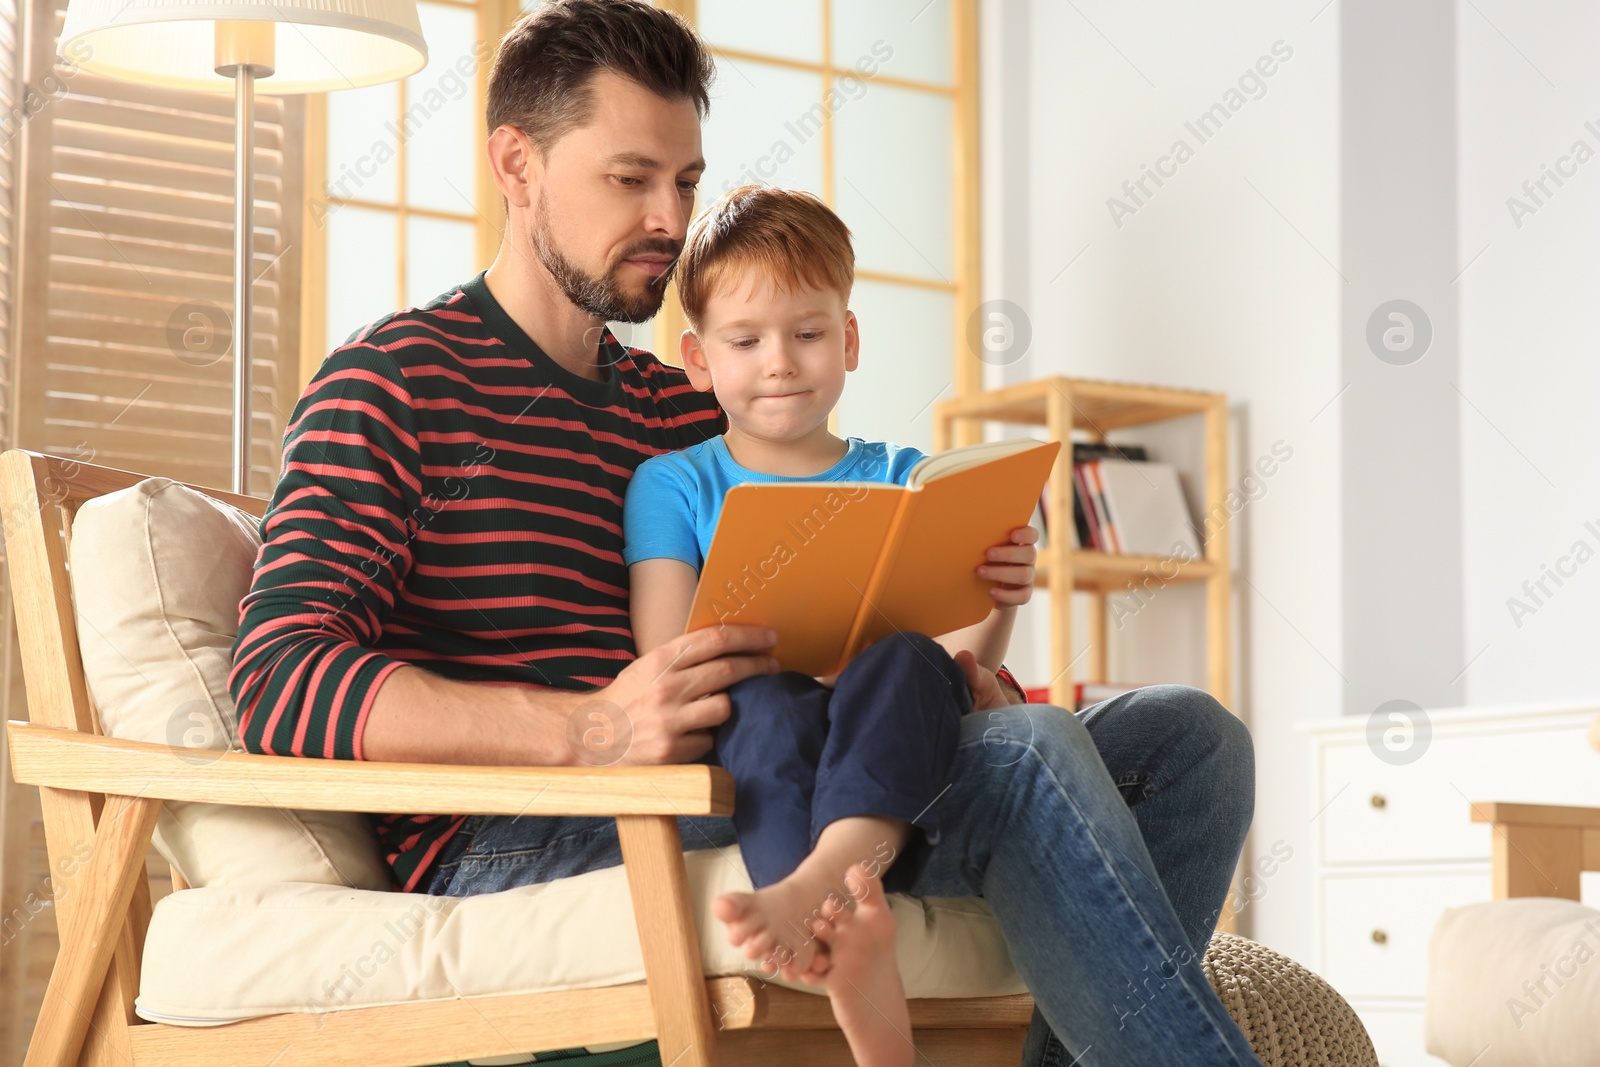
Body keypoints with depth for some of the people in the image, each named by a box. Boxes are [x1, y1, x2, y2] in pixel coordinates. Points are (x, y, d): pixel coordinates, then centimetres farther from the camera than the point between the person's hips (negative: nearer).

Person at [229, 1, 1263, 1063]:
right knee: (1024, 753, -25)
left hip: (723, 801, 8)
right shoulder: (395, 380, 3)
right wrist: (586, 729, -27)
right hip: (503, 847, -7)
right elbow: (280, 684, -12)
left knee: (1186, 733, -5)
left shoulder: (692, 416, 25)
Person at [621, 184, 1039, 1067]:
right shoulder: (675, 487, 14)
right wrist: (791, 658, -16)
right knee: (769, 703, -35)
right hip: (750, 771, -1)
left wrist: (995, 610, -12)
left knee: (906, 664, -32)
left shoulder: (903, 481, 19)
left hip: (898, 769, 1)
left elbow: (961, 661, 12)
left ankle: (815, 885, -57)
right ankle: (845, 919, -62)